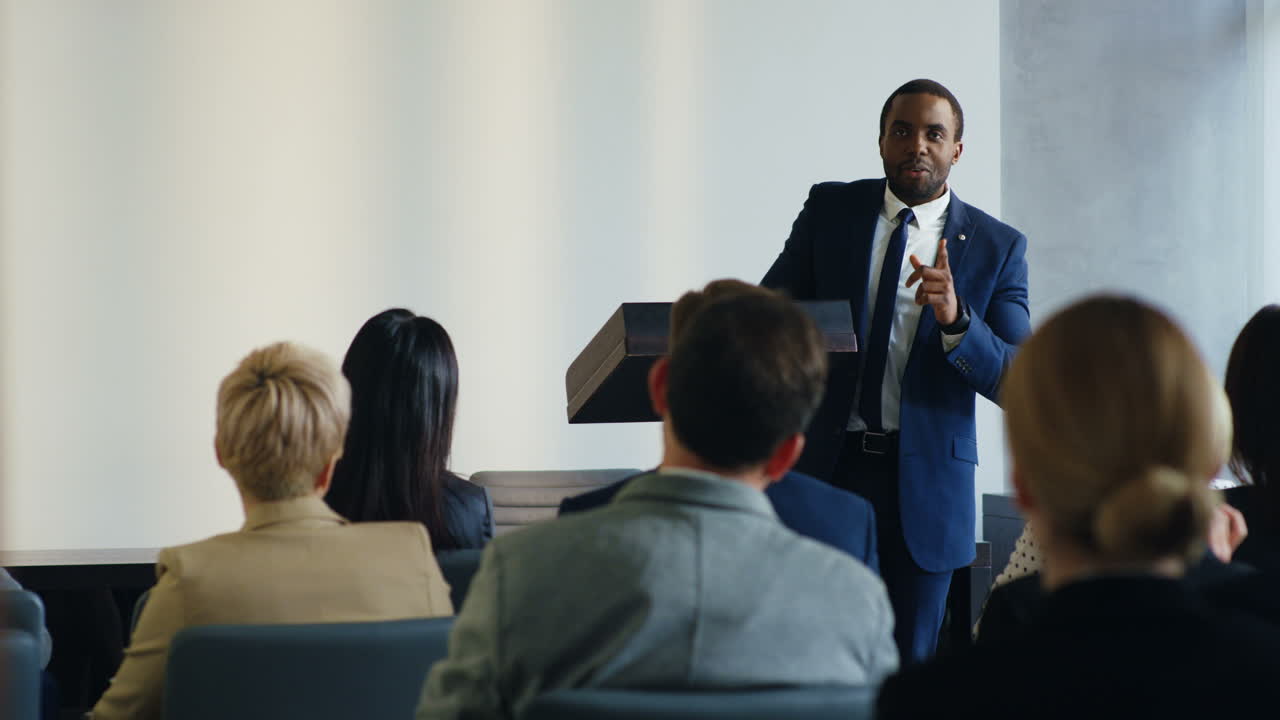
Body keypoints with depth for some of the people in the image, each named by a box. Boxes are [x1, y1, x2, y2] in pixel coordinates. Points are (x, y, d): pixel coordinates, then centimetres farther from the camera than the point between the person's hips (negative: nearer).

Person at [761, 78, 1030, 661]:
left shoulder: (997, 247, 2)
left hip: (924, 483, 0)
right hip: (825, 466, 0)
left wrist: (956, 319, -23)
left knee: (909, 660, 6)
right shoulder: (829, 209, 7)